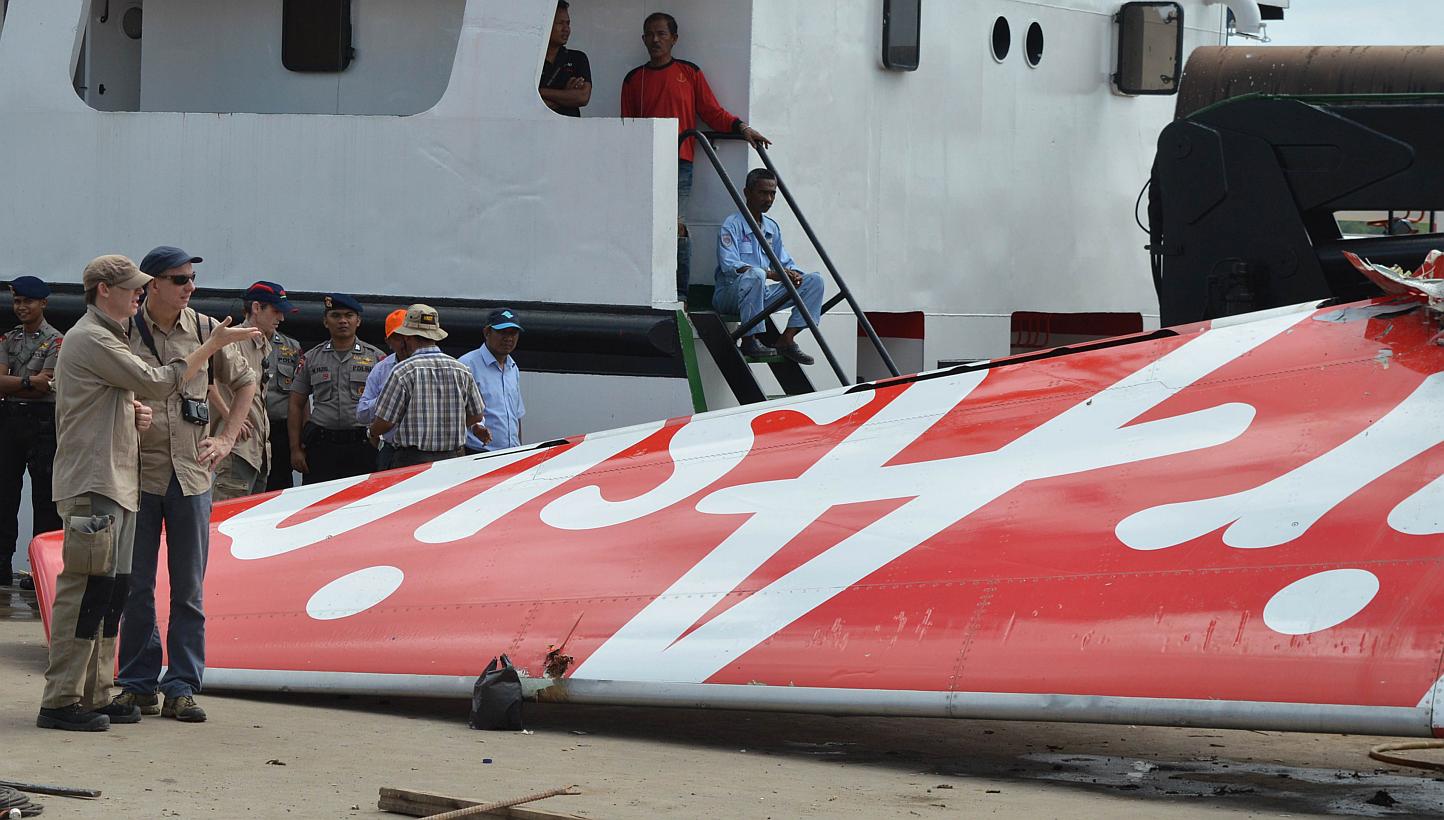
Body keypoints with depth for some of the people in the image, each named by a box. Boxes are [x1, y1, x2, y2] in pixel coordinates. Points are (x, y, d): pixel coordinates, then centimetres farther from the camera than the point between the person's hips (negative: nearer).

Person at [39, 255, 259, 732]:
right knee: (89, 587, -13)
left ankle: (95, 695, 13)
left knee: (114, 588, 9)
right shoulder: (91, 339, -10)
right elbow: (158, 383, -13)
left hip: (116, 483, 11)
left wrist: (135, 415, 8)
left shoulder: (106, 338, 24)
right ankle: (61, 701, -13)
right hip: (92, 483, -11)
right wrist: (213, 345, -7)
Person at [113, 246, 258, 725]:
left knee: (189, 588, 4)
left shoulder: (206, 330, 4)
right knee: (136, 585, 3)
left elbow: (244, 382, 17)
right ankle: (137, 683, 13)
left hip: (192, 471, 2)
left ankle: (181, 687, 9)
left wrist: (227, 439, 9)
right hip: (140, 470, -2)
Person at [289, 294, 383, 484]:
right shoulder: (311, 358, 12)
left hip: (362, 447, -1)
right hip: (321, 446, 1)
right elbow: (296, 405, 12)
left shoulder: (375, 357, 8)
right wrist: (295, 449, 5)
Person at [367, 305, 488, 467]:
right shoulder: (461, 370, 5)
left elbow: (384, 422, -6)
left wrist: (372, 433, 17)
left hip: (414, 460, -4)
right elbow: (477, 416, 15)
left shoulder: (403, 371, -8)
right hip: (454, 458, 4)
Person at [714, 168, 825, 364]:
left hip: (762, 295, 7)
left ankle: (787, 339, -12)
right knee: (755, 275, -40)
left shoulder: (772, 228, 14)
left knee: (814, 280, -5)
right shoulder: (732, 224, -9)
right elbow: (729, 266, -22)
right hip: (729, 294, -7)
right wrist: (770, 274, -31)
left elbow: (785, 262, 16)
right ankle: (749, 341, -27)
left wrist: (794, 275, -10)